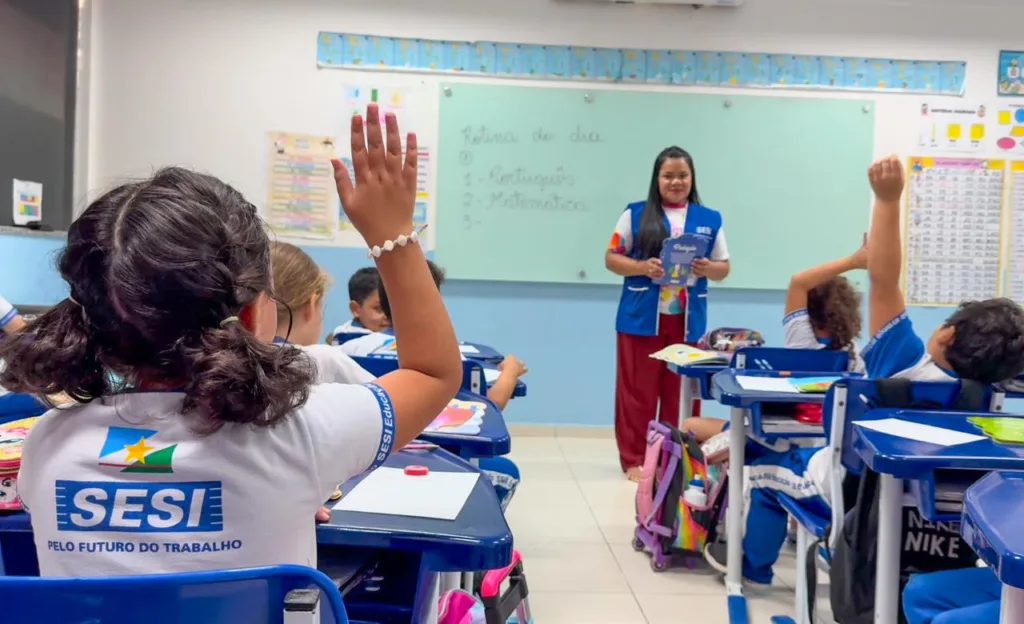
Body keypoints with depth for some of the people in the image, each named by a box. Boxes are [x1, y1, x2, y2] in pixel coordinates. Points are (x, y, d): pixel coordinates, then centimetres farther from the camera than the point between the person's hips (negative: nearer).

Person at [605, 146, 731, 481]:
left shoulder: (710, 219, 8)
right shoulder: (636, 214, 2)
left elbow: (724, 268, 10)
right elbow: (612, 258, 1)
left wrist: (707, 269, -12)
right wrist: (643, 267, -16)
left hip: (688, 321, 2)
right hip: (641, 319, -2)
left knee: (681, 393, 9)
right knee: (638, 392, 3)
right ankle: (634, 459, 15)